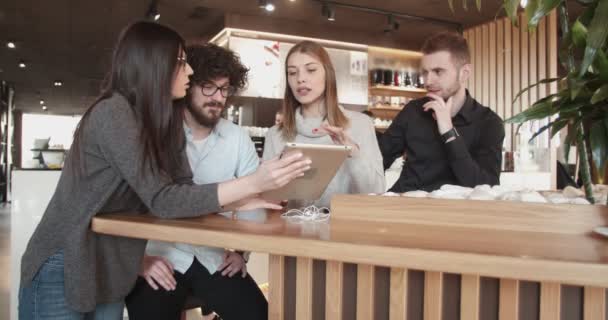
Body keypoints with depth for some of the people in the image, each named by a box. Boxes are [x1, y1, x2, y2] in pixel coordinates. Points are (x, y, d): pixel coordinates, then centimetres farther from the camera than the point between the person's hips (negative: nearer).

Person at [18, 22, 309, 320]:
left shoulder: (167, 121, 0)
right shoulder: (112, 113, -23)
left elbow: (183, 190, -3)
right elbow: (162, 200, -28)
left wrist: (242, 200, -17)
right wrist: (252, 183, -32)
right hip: (62, 271, -7)